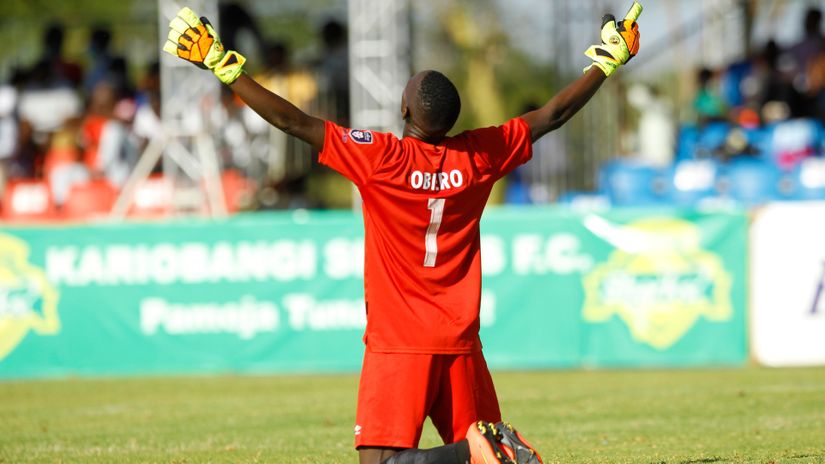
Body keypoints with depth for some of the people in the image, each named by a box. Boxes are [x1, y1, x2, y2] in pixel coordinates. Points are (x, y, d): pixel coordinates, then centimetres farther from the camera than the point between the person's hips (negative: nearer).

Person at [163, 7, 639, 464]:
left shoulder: (381, 157, -11)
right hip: (462, 344, 5)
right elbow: (554, 114, 14)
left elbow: (293, 120, -12)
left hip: (397, 345, -5)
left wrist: (221, 65, -6)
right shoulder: (479, 156, 1)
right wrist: (607, 61, 27)